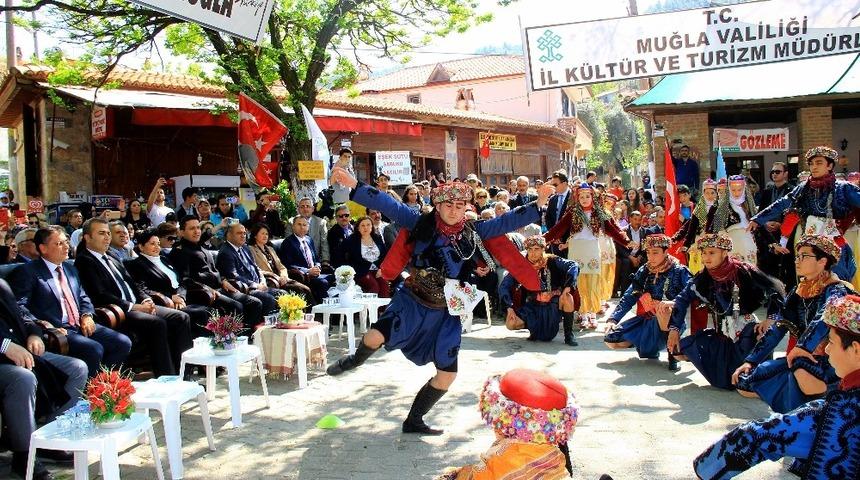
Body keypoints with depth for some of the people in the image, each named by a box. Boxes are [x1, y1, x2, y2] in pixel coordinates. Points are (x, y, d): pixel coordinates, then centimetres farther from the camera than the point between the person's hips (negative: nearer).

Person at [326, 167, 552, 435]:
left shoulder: (474, 232, 0)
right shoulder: (422, 224, -7)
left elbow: (507, 222, 1)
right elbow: (389, 206, -12)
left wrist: (538, 205, -7)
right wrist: (354, 185, -20)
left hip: (446, 313, 3)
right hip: (412, 301, -3)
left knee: (448, 374, 3)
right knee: (375, 337, -27)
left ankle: (414, 421, 26)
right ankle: (355, 361, 12)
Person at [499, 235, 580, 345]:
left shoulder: (552, 262, -9)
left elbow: (573, 266, -21)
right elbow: (504, 286, -5)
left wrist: (567, 287, -34)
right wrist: (509, 307, -16)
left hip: (553, 306, -1)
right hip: (532, 307, 1)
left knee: (567, 297, -32)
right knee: (510, 324, -20)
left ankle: (569, 335, -14)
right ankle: (534, 328, 14)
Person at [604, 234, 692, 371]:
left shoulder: (678, 271, -9)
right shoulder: (644, 271, 4)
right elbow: (628, 298, 4)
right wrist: (613, 319, -7)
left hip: (670, 322, -5)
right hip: (646, 321, 5)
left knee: (663, 309, -39)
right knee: (611, 340, -7)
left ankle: (672, 352, -17)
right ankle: (652, 348, 17)